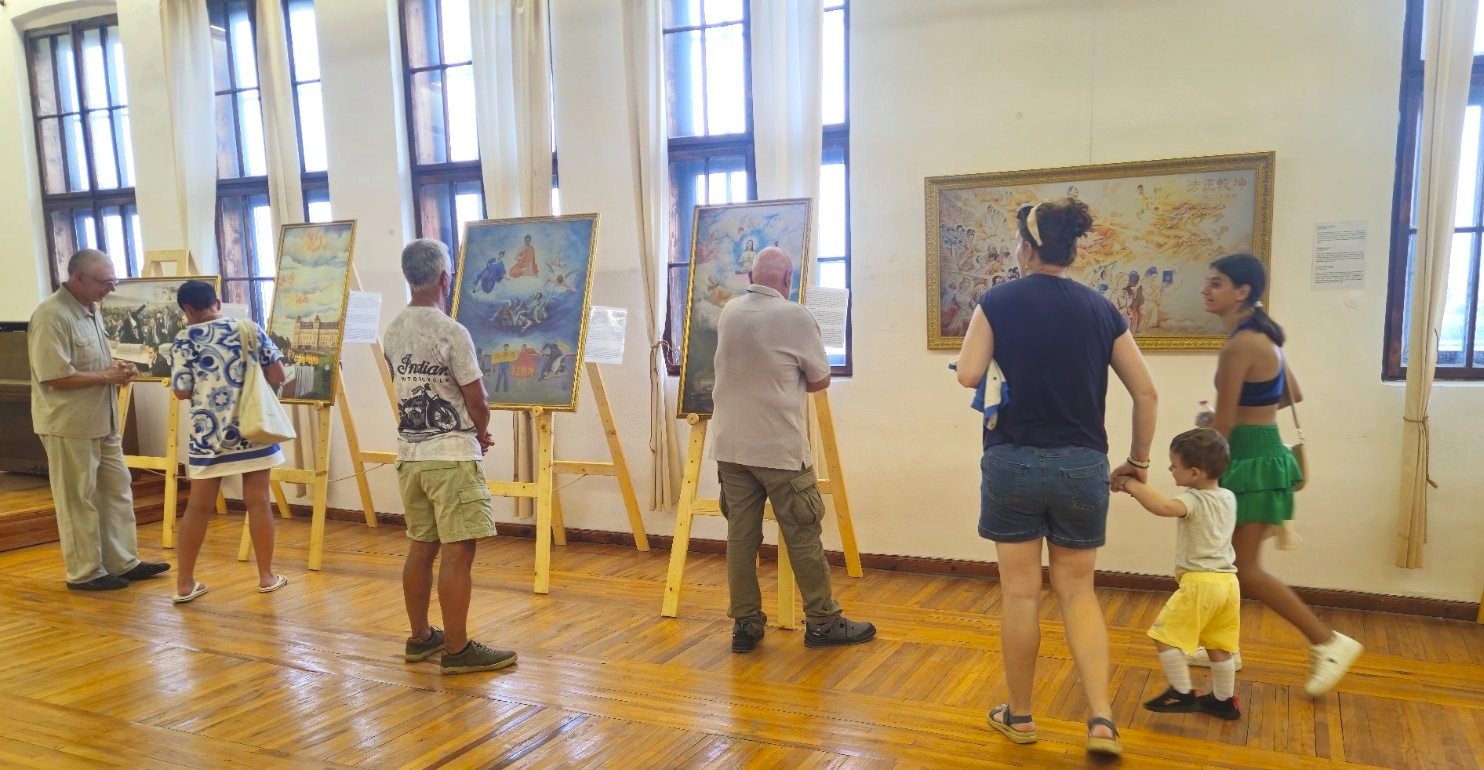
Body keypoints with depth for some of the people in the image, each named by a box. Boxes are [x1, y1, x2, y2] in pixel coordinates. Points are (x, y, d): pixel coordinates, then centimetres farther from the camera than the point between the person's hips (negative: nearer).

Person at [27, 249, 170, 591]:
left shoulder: (91, 310, 11)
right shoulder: (51, 316, -18)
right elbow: (56, 376, -24)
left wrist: (116, 369, 3)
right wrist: (108, 377, -18)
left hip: (102, 422, 9)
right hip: (69, 425, -9)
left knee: (116, 491, 14)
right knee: (78, 501, 2)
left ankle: (123, 562, 23)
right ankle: (84, 573, 13)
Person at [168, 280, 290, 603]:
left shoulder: (185, 339, -3)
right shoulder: (250, 329, 2)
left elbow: (182, 392, -6)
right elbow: (278, 375, 1)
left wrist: (204, 382, 14)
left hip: (209, 434, -1)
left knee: (199, 507, 7)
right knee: (258, 502, 7)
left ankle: (184, 583, 14)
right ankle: (266, 577, 14)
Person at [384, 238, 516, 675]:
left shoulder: (394, 331, 7)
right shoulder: (451, 332, -16)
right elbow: (477, 400, -14)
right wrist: (481, 434, 9)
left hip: (410, 453, 8)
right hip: (451, 457, -8)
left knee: (421, 548, 14)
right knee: (457, 552, -2)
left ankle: (420, 639, 25)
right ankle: (457, 650, 3)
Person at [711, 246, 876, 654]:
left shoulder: (728, 313, 7)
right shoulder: (795, 316, -10)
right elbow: (820, 380, -1)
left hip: (731, 446, 5)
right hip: (780, 448, -5)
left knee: (740, 535, 8)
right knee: (803, 537, 5)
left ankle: (745, 623, 13)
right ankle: (823, 622, 15)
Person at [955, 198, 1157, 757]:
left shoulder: (998, 301, -5)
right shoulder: (1101, 309, 4)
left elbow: (968, 375, -10)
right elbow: (1146, 392, 5)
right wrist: (1139, 460, 17)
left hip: (1013, 462, -2)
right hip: (1083, 466, 2)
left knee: (1021, 594, 8)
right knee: (1078, 592, 14)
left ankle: (1019, 716, 22)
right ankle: (1101, 720, 4)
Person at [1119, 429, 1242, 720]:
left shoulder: (1193, 500, -16)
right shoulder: (1228, 498, 9)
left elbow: (1163, 507, -36)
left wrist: (1133, 485, -25)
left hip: (1199, 582, -8)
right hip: (1228, 581, 9)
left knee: (1165, 635, 0)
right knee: (1219, 646, 18)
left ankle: (1182, 693, 2)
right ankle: (1224, 701, 26)